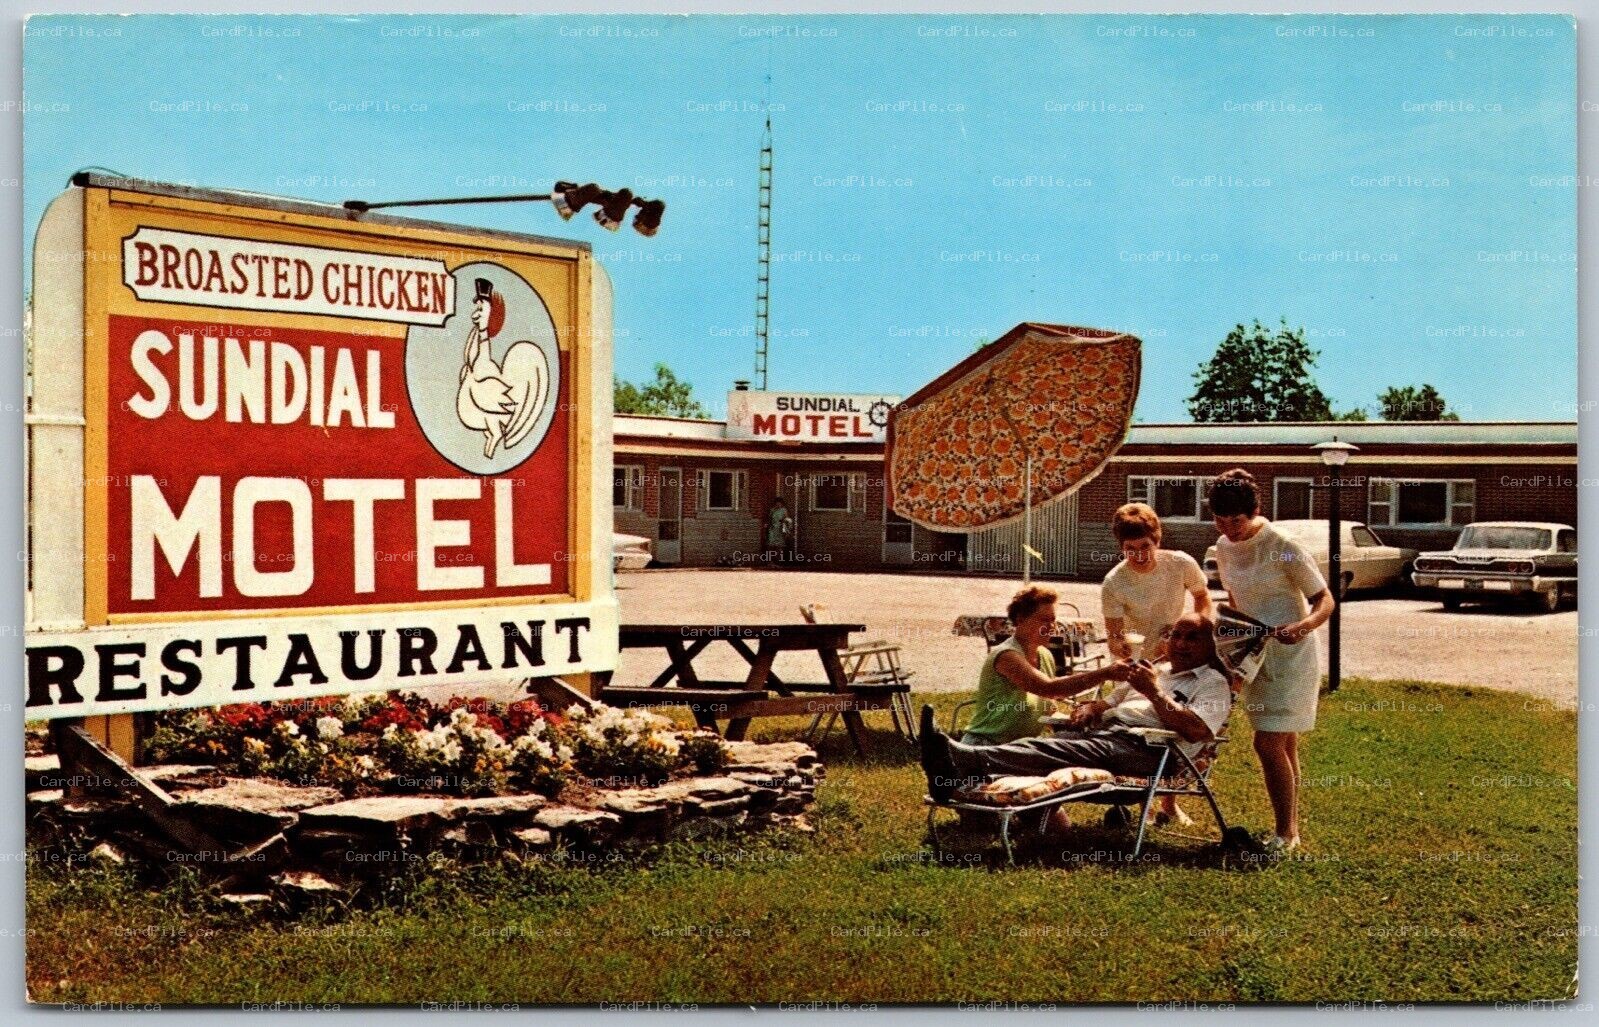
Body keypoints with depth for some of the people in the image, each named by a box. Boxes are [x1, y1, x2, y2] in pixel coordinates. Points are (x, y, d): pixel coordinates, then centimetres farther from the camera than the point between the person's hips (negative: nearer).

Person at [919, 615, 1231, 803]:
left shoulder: (1214, 683, 13)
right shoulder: (1153, 674, 37)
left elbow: (1195, 730, -6)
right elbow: (1109, 702, 34)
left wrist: (1155, 692, -8)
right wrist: (1090, 709, 10)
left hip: (1146, 746, -8)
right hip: (1102, 730, 8)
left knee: (1087, 751, -37)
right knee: (1041, 744, -24)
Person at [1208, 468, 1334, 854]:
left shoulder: (1285, 548, -17)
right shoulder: (1224, 548, 4)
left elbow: (1325, 600, -14)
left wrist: (1303, 626, -32)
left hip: (1289, 656, -7)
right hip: (1254, 657, 7)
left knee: (1269, 744, -12)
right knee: (1284, 745, 14)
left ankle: (1285, 831, 0)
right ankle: (1291, 827, 21)